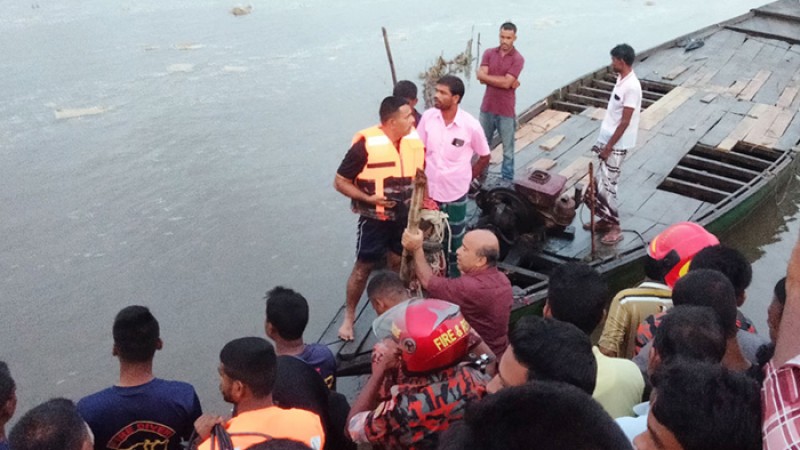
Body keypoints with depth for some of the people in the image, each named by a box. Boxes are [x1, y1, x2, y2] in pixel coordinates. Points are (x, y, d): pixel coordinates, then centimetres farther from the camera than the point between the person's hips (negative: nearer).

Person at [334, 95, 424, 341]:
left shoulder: (415, 140, -6)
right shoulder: (366, 145, -22)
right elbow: (340, 182, -15)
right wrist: (368, 198, -24)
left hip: (405, 217, 5)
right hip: (375, 219, -4)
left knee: (399, 264, 18)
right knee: (364, 267, 6)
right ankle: (349, 316, 23)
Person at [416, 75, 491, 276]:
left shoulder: (471, 125, -18)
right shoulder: (428, 117, -10)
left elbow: (484, 157, -3)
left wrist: (466, 179, 1)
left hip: (455, 193, -3)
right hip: (430, 190, 3)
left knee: (456, 239, 15)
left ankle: (456, 278, 35)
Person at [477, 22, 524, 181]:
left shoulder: (518, 59, -8)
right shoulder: (489, 53, 2)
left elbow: (506, 83, -19)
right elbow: (481, 77, -11)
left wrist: (486, 76, -9)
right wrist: (505, 81, -17)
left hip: (506, 111, -3)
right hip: (487, 108, 4)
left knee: (508, 149, 7)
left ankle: (507, 181, 18)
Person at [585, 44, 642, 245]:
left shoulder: (631, 86, -22)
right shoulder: (621, 79, 8)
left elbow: (625, 122, -22)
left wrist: (609, 146, -19)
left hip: (617, 146, -9)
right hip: (608, 141, 9)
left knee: (606, 186, -5)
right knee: (600, 183, 15)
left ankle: (615, 228, 7)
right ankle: (605, 220, 29)